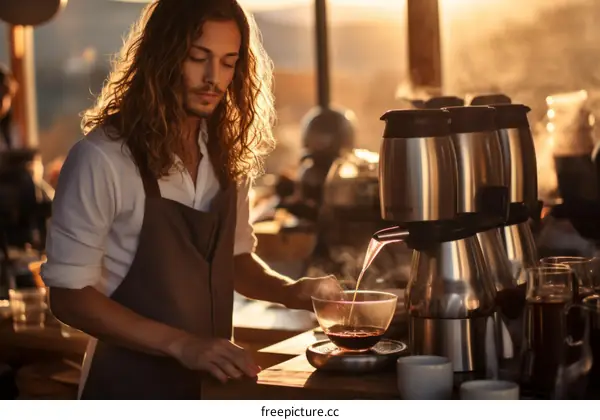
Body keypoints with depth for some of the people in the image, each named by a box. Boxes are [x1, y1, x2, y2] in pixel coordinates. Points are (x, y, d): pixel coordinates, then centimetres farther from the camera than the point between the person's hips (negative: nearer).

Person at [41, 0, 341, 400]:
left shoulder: (226, 153, 0)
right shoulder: (103, 156, -18)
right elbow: (69, 295, -16)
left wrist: (290, 290, -7)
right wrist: (181, 344, -23)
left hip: (213, 379, 6)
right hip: (132, 382, -6)